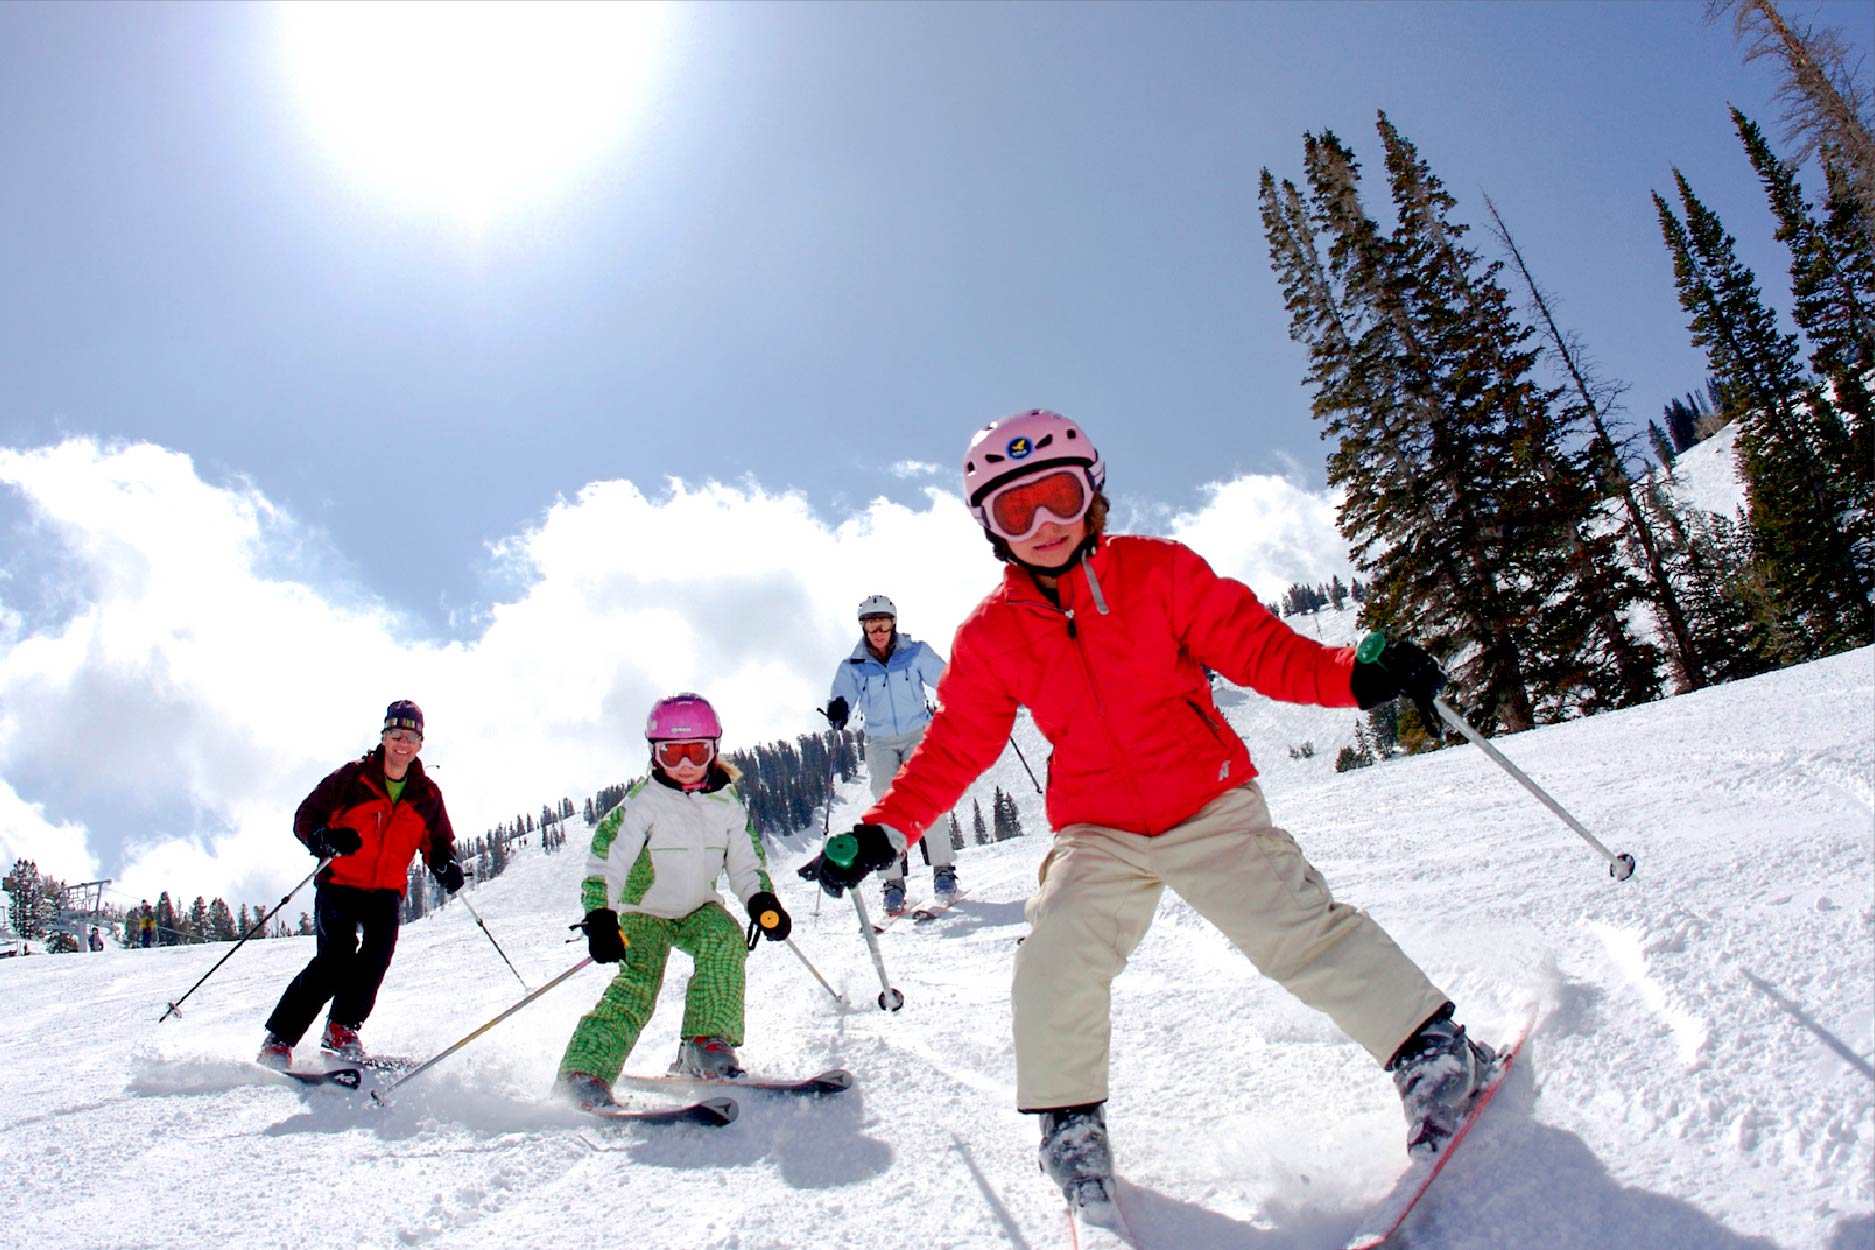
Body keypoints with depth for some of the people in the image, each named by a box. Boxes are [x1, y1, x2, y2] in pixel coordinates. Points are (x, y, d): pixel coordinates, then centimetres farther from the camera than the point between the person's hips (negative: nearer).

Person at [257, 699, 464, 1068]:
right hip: (340, 883, -3)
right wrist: (326, 839, -26)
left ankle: (342, 1029, -8)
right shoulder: (352, 778, -4)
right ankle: (278, 1040, -8)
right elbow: (305, 817, -4)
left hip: (386, 890, 3)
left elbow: (439, 842, 14)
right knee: (336, 956, -20)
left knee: (379, 947, -22)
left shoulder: (427, 795, 4)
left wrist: (446, 865, -8)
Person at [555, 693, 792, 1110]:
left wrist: (762, 902, -14)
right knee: (638, 981, -23)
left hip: (698, 909, 3)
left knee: (725, 939, -26)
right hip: (643, 911, -3)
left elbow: (746, 860, 5)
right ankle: (585, 1072, -22)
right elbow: (608, 859, -22)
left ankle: (707, 1046, -23)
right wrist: (600, 916, -35)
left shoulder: (726, 804, -1)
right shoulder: (642, 801, -14)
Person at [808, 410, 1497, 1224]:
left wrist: (1354, 675, -22)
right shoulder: (990, 636, 1)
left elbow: (1255, 647, -4)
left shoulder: (1158, 571, -3)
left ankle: (1434, 1050, 10)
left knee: (1301, 933, -11)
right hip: (1096, 836, 2)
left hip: (1210, 805, -1)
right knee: (1055, 964, -16)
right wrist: (881, 834, -5)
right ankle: (1070, 1123, 8)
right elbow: (954, 748, 5)